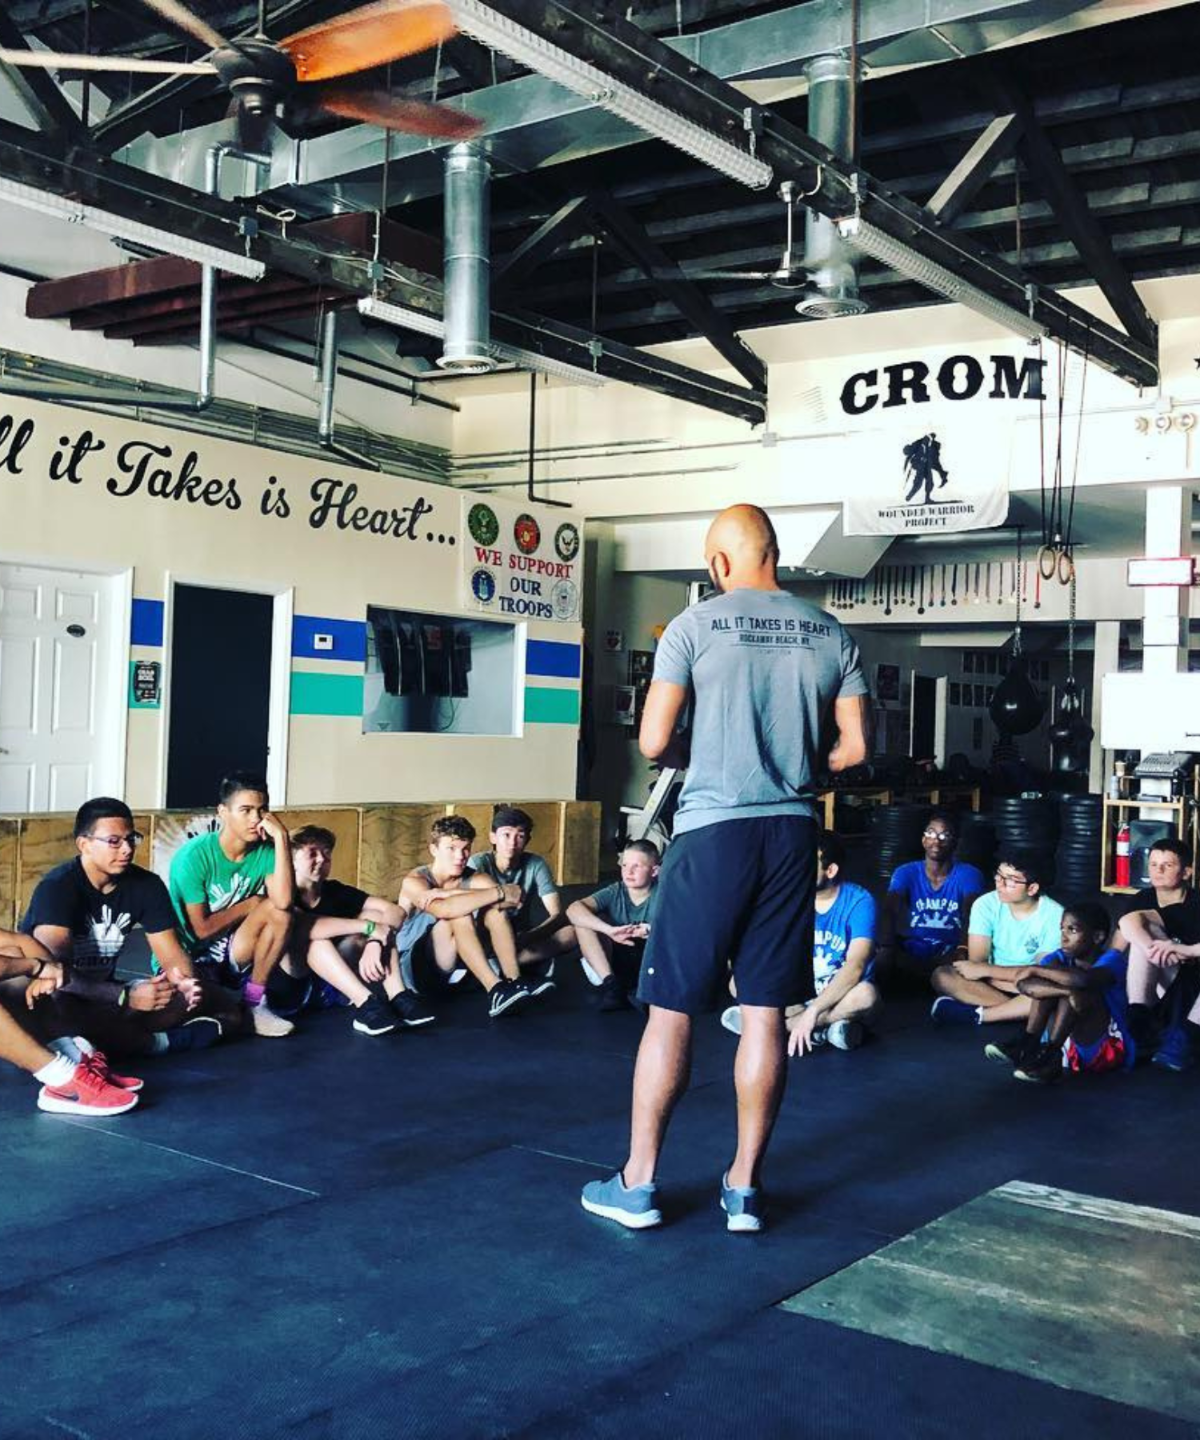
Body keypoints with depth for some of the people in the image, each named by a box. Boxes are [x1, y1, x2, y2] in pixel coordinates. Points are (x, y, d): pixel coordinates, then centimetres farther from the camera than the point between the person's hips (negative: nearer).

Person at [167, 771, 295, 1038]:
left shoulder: (265, 851, -9)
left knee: (279, 912, -22)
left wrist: (281, 837, -29)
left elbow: (283, 902, -29)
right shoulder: (194, 856, -20)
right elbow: (202, 928, -18)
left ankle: (255, 1001, -10)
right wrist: (250, 904, -9)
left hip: (232, 955, 4)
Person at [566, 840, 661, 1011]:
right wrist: (610, 930, -38)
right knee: (583, 918, -18)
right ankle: (610, 983, -24)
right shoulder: (614, 892, -7)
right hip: (618, 960, 2)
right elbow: (573, 909, -24)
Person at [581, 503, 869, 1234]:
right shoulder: (832, 634, 6)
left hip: (715, 830, -3)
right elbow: (856, 748, 7)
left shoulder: (696, 625, -5)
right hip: (793, 832, 4)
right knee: (766, 1012, 8)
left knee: (672, 1008, 5)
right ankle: (745, 1185, 16)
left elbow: (654, 742, -6)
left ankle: (639, 1181, 13)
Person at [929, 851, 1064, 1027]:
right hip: (993, 982, 2)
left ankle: (976, 1015, -29)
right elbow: (977, 962, -15)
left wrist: (984, 970, -23)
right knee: (942, 976, -26)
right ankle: (1017, 1010, -27)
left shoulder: (1055, 915, -16)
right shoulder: (986, 905, -11)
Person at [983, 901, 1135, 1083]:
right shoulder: (1061, 958, 3)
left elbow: (1083, 980, -37)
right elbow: (1024, 984, -17)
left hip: (1109, 1050, -5)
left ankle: (1050, 1053, -25)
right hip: (1071, 1049, 5)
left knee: (1076, 990, -26)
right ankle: (1027, 1043, -21)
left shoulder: (1112, 959, -11)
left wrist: (1036, 970, -25)